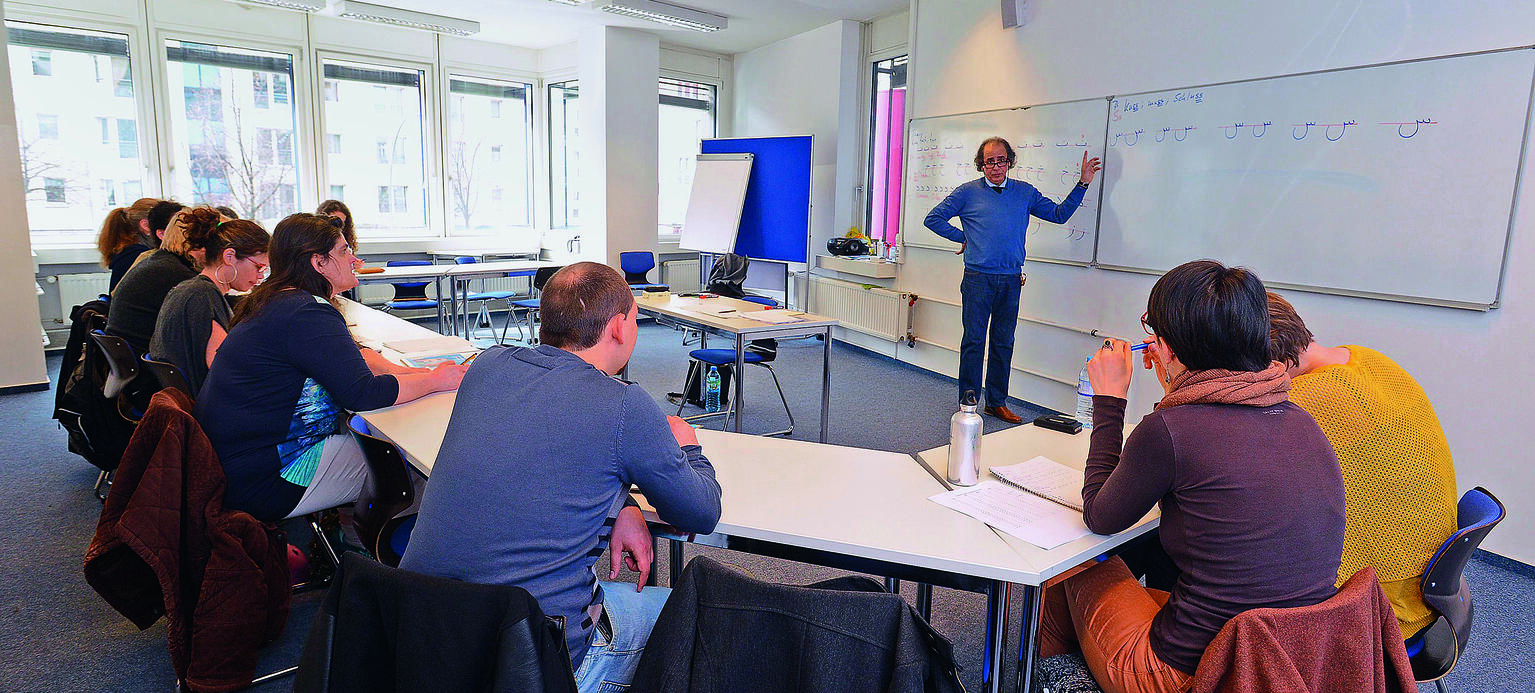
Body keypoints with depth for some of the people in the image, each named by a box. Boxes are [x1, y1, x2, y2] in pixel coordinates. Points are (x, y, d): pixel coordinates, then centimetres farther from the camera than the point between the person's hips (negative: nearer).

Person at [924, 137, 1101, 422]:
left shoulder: (1025, 192, 12)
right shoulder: (968, 192, 2)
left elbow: (1059, 214, 16)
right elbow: (933, 219, 4)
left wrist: (1083, 183, 9)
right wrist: (963, 237, 1)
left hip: (1011, 281, 3)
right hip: (978, 279, -3)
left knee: (1004, 343, 9)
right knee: (974, 341, -1)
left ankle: (997, 402, 20)